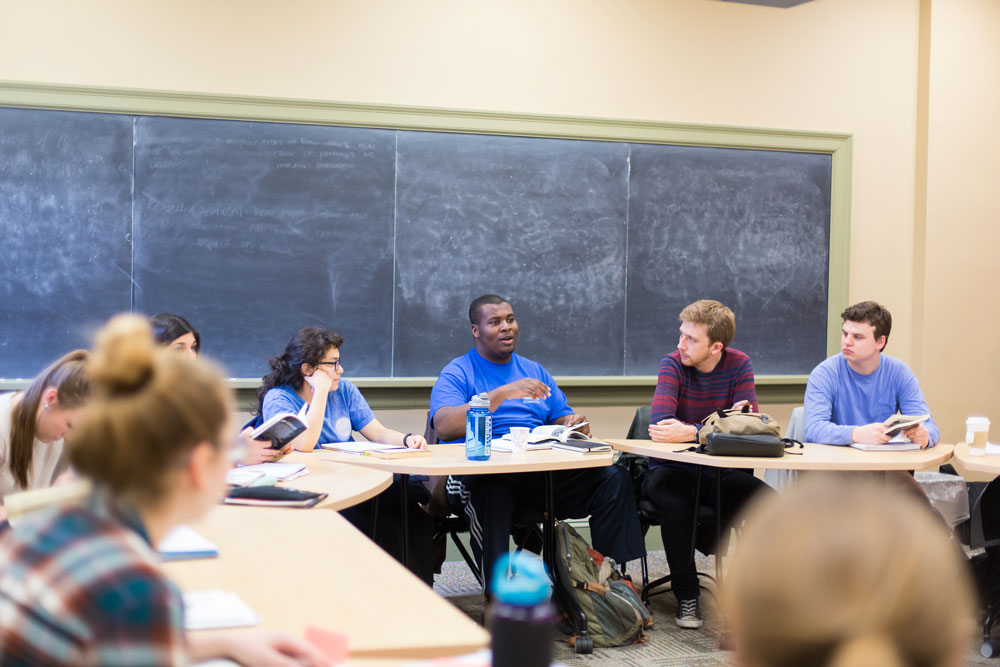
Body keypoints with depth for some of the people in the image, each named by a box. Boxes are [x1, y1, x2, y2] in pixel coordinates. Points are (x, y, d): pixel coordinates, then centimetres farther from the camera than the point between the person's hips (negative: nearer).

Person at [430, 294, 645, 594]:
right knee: (488, 490, -41)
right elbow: (444, 426, -11)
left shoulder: (534, 371, 25)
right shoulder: (457, 373, 6)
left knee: (614, 477, -17)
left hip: (544, 472, 5)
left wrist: (576, 424, -3)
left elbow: (562, 418, 23)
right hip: (483, 470, -5)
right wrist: (503, 393, -19)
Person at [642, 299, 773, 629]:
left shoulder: (739, 365, -4)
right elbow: (660, 424, -22)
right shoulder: (673, 363, -7)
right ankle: (686, 595, -16)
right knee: (675, 503, -34)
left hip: (720, 472, 2)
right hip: (673, 469, -2)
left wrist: (691, 432, -31)